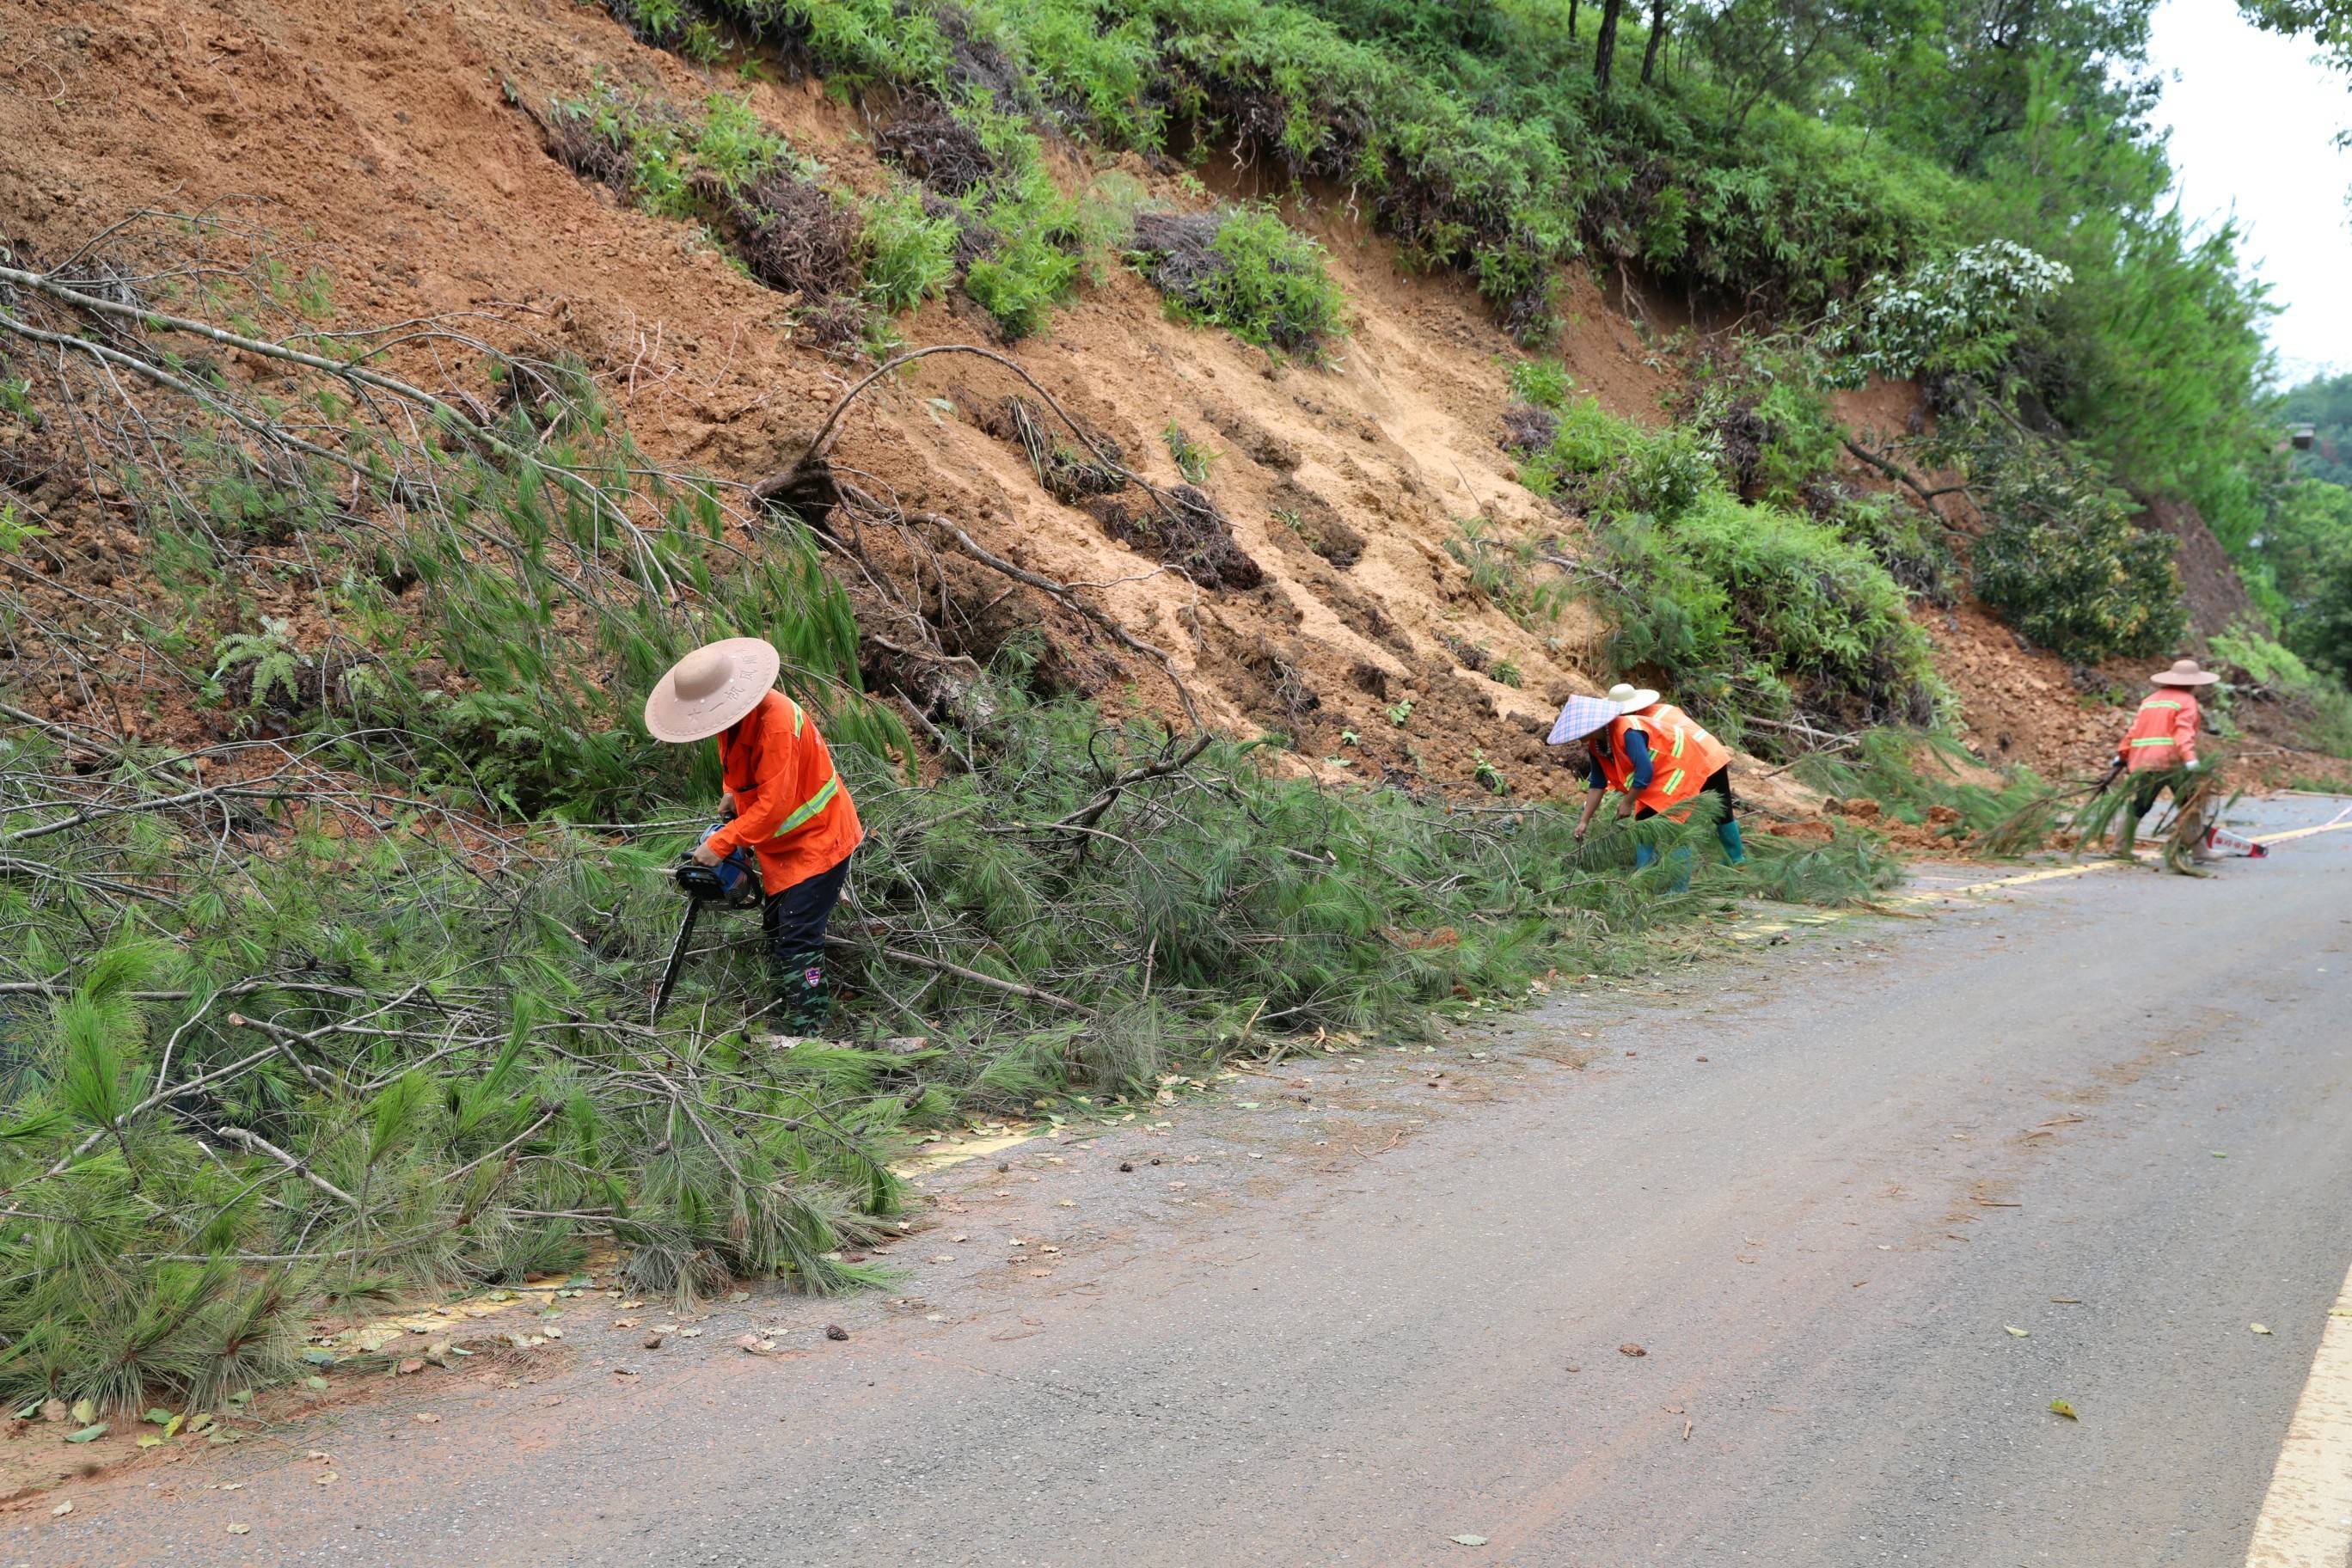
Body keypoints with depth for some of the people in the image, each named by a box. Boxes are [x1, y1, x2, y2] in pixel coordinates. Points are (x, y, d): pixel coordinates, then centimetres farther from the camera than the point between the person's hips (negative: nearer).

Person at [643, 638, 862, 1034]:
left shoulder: (775, 722, -32)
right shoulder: (733, 715, -3)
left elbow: (772, 806, -31)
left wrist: (720, 844, -25)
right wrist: (734, 792, 1)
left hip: (818, 839, -10)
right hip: (781, 844, 10)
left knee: (798, 941, -12)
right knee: (775, 930, 17)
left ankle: (806, 1033, -9)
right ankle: (785, 1017, 29)